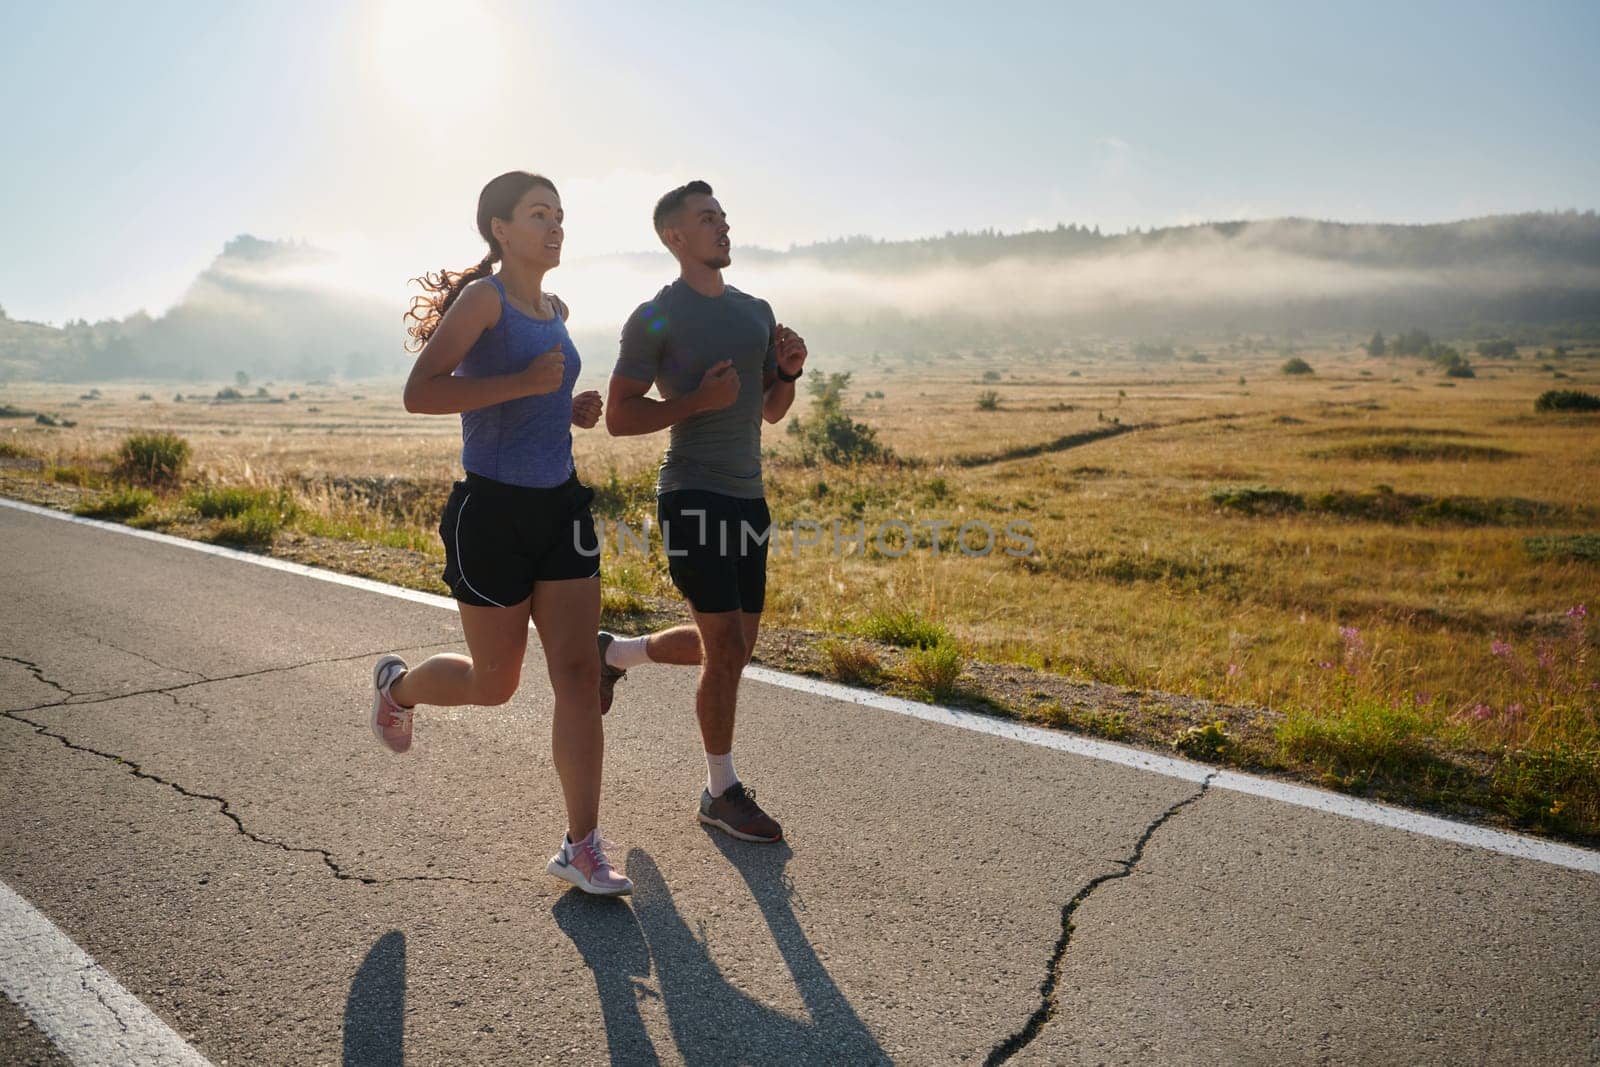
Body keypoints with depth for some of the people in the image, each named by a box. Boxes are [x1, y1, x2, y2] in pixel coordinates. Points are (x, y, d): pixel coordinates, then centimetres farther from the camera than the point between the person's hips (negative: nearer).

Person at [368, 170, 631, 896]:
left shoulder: (555, 309, 13)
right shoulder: (483, 297, -9)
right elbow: (419, 393, -19)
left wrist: (572, 409, 7)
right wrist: (524, 382, -25)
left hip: (559, 507, 6)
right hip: (493, 511, -6)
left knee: (578, 674, 0)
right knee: (495, 683, 8)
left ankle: (582, 847, 8)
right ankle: (397, 685, 42)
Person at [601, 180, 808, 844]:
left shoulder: (757, 311, 15)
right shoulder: (656, 319, -5)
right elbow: (618, 417, -6)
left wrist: (789, 371, -1)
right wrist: (699, 400, -18)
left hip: (748, 497, 7)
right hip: (693, 497, -7)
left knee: (734, 646, 14)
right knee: (726, 647, -7)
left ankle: (613, 653, 37)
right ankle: (722, 794, 11)